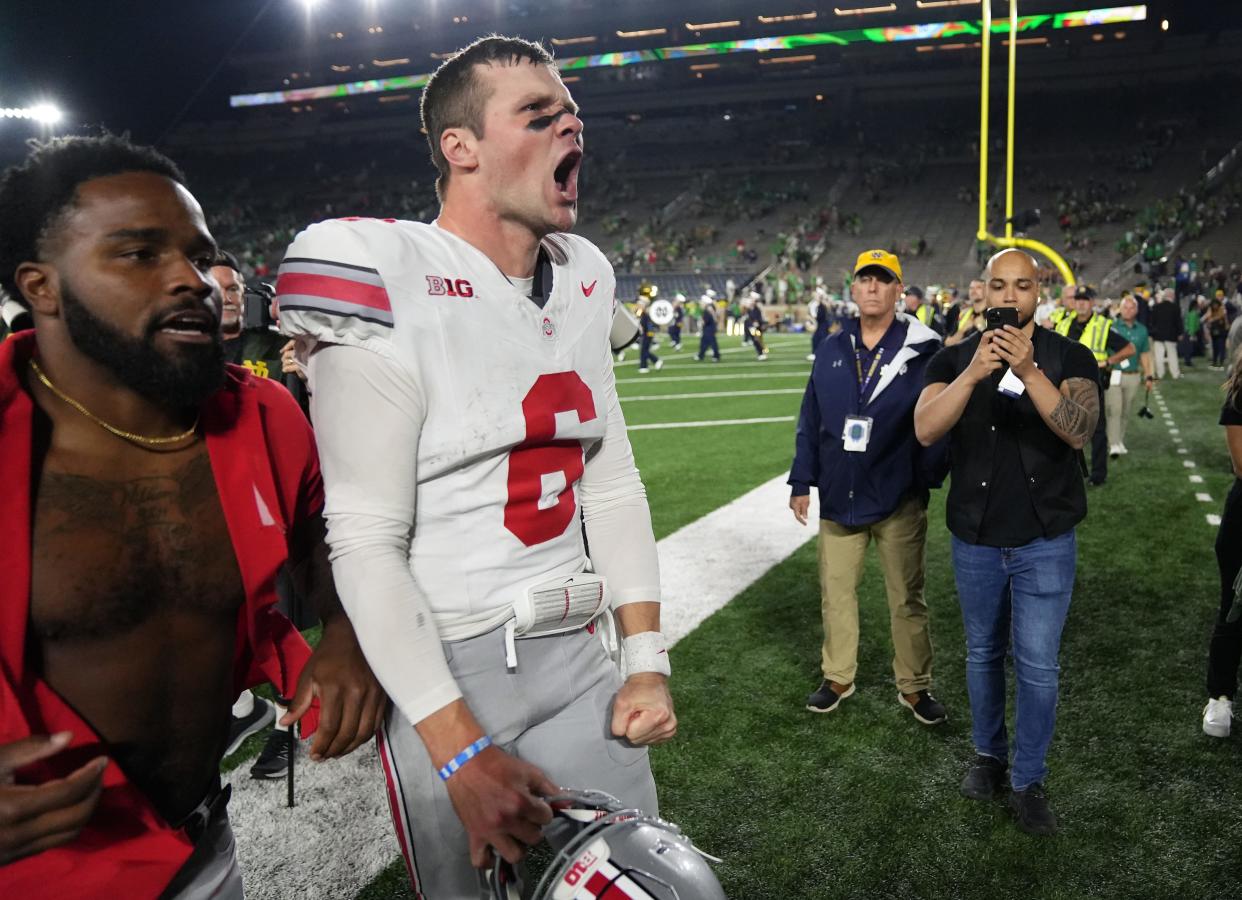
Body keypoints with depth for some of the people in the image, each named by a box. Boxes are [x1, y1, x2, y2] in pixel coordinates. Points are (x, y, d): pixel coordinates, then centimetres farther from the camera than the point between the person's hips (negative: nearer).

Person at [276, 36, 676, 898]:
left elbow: (614, 485, 10)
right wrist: (461, 753, -18)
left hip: (578, 656, 6)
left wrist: (647, 661, 6)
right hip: (446, 673, -6)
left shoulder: (579, 289, 6)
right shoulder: (394, 292, -15)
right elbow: (367, 545, -18)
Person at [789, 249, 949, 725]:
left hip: (899, 498, -3)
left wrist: (929, 476, -10)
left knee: (906, 598, 9)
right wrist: (801, 482, 8)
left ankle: (914, 687, 25)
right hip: (838, 495, 3)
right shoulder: (831, 349, 7)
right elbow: (810, 420, 9)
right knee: (836, 592, 12)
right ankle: (837, 678, 28)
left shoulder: (922, 349, -4)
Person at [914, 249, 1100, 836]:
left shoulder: (1069, 357, -5)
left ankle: (1028, 782, 18)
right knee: (983, 655, 17)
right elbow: (926, 430, -18)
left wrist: (1029, 371, -34)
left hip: (1045, 541, -2)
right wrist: (973, 373, -31)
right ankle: (988, 755, 37)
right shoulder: (954, 359, -2)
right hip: (975, 539, 2)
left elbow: (1079, 431, -21)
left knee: (1037, 666, 0)